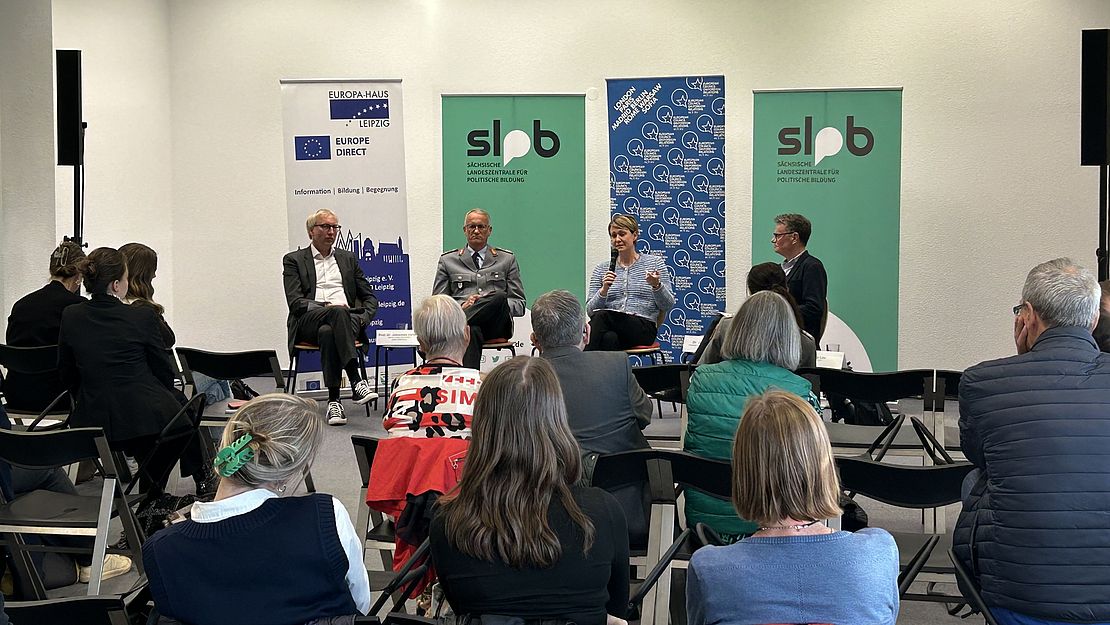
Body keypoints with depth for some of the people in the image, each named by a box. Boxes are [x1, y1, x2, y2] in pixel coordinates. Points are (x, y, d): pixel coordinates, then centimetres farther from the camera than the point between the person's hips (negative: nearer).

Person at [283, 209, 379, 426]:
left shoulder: (348, 259, 25)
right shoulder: (294, 260, 15)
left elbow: (371, 298, 22)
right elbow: (295, 302, 0)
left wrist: (362, 318, -1)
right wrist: (326, 308, -16)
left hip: (347, 318, 3)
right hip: (308, 322, -2)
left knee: (327, 332, -37)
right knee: (338, 312, -38)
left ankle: (334, 400, -43)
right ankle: (356, 381, -48)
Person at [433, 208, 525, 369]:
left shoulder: (507, 259, 21)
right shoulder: (448, 260, 20)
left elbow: (519, 305, 16)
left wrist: (496, 305, -8)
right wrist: (462, 306, -9)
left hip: (496, 326, 1)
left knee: (500, 297, -35)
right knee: (472, 331, -41)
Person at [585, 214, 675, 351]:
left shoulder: (655, 263, 13)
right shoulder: (601, 269, 18)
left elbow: (668, 306, 7)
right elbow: (590, 310, 10)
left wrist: (656, 285, -14)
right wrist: (603, 290, -9)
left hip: (644, 328, -2)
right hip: (611, 328, 2)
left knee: (602, 316, -34)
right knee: (609, 338, -39)